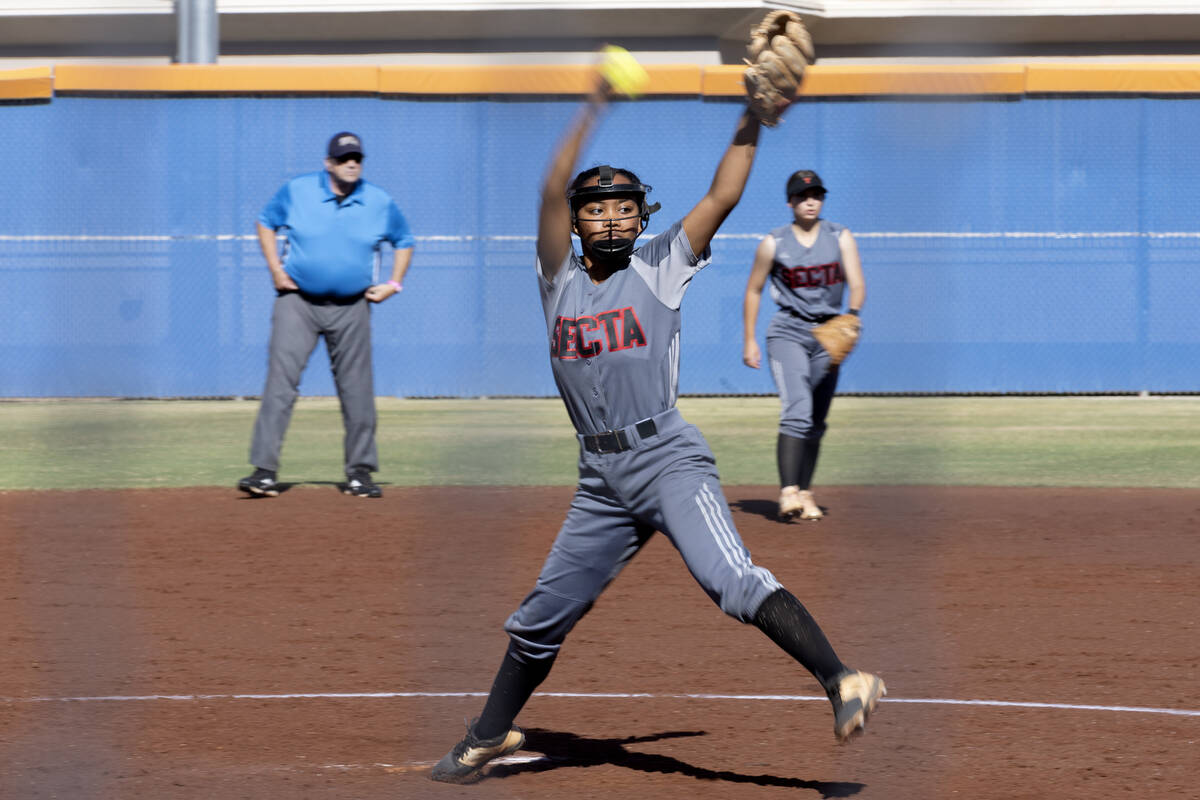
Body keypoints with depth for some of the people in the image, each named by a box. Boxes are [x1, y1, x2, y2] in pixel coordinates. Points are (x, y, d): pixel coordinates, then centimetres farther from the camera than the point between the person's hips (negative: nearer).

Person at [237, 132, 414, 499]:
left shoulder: (380, 203, 1)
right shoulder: (297, 191, -2)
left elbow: (404, 241, 17)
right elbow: (266, 222, 12)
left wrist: (394, 284, 5)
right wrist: (275, 268, 1)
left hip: (351, 307, 1)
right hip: (298, 301, -1)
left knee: (356, 389, 2)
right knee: (280, 382, -11)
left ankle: (359, 472, 14)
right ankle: (265, 471, -13)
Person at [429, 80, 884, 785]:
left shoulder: (659, 269, 7)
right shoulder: (561, 279, 12)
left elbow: (723, 197, -2)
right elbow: (553, 189, -1)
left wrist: (751, 121, -12)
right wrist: (597, 104, -5)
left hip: (669, 459, -4)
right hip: (602, 480, 4)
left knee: (732, 580, -24)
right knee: (540, 618, 11)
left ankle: (843, 682, -34)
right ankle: (489, 737, 29)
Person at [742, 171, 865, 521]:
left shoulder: (841, 238, 4)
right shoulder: (773, 243, 0)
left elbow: (857, 285, -6)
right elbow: (753, 290, 9)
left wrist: (851, 315, -26)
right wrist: (749, 340, 6)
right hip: (788, 332, -3)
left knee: (816, 422, 7)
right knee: (797, 411, -21)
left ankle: (805, 493, 18)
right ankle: (788, 492, -28)